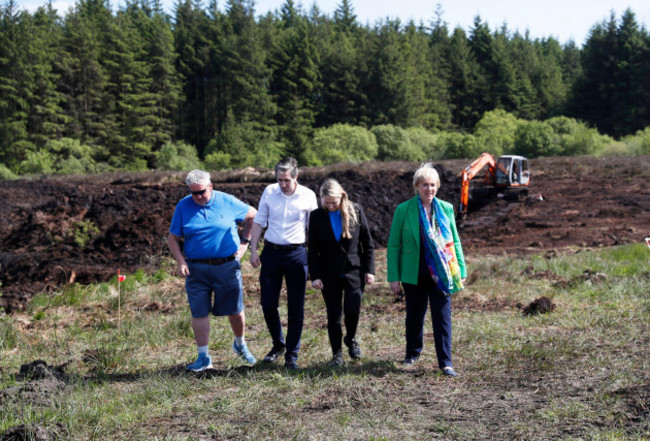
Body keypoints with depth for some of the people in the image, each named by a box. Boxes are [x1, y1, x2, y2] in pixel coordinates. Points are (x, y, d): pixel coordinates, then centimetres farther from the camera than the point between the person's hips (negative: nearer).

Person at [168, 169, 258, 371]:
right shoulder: (183, 206, 0)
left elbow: (253, 215, 14)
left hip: (227, 265, 0)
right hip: (196, 269, 1)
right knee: (199, 313, 0)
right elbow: (172, 238, 4)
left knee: (235, 311, 6)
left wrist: (245, 242, 8)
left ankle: (240, 345, 32)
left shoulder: (227, 202, -1)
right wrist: (180, 262, -9)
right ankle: (203, 357, 9)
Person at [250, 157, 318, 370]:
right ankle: (278, 344, 26)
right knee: (268, 304, 3)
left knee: (296, 308, 2)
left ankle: (292, 354, 14)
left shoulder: (308, 196, -3)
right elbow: (259, 222, 9)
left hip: (296, 254, -2)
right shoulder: (269, 192, 2)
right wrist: (253, 250, 3)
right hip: (271, 252, 2)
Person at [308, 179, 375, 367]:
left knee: (352, 308, -15)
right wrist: (315, 276, -4)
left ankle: (351, 339, 15)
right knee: (334, 314, 3)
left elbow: (367, 243, 4)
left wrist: (369, 269, 0)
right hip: (330, 273, 1)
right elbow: (313, 250, 3)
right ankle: (337, 354, 17)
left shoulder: (355, 211, -2)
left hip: (354, 270, -1)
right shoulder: (317, 216, 0)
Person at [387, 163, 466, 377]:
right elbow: (393, 245, 0)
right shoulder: (403, 210, -4)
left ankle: (445, 362, 3)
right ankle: (413, 352, 35)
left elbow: (455, 241, 10)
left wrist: (461, 271, 6)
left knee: (442, 317, -3)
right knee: (414, 315, 13)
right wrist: (393, 277, -3)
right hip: (414, 274, -1)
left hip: (440, 274, 1)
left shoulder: (446, 209, 3)